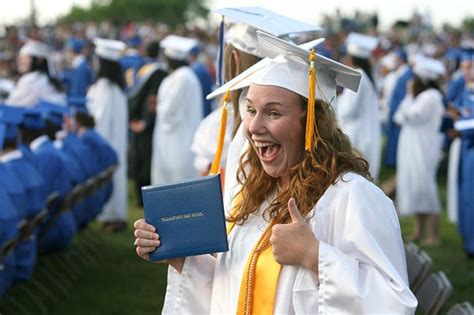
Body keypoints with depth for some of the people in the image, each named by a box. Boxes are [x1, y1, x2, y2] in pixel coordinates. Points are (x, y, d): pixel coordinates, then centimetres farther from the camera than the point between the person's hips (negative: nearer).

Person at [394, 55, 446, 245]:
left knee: (424, 188, -9)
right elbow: (399, 118, 13)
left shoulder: (432, 97, -14)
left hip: (423, 150, -9)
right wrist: (409, 97, 5)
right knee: (415, 187, 10)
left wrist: (410, 96, -8)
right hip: (412, 149, 9)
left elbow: (412, 115, -19)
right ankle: (419, 230, 15)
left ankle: (433, 235, -7)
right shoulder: (420, 96, 15)